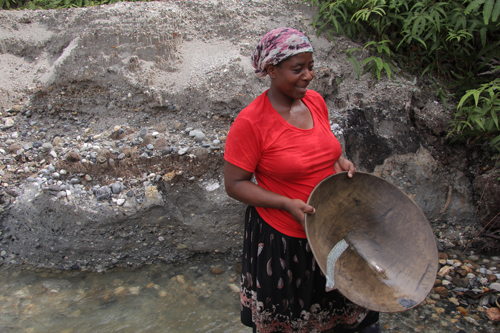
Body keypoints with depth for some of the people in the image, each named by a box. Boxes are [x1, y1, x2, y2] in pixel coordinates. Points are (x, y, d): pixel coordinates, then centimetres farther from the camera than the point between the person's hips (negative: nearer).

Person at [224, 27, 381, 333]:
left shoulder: (316, 101, -1)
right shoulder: (250, 122, -21)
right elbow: (235, 184, -17)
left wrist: (339, 162, -6)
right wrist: (287, 203, -26)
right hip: (281, 238, -5)